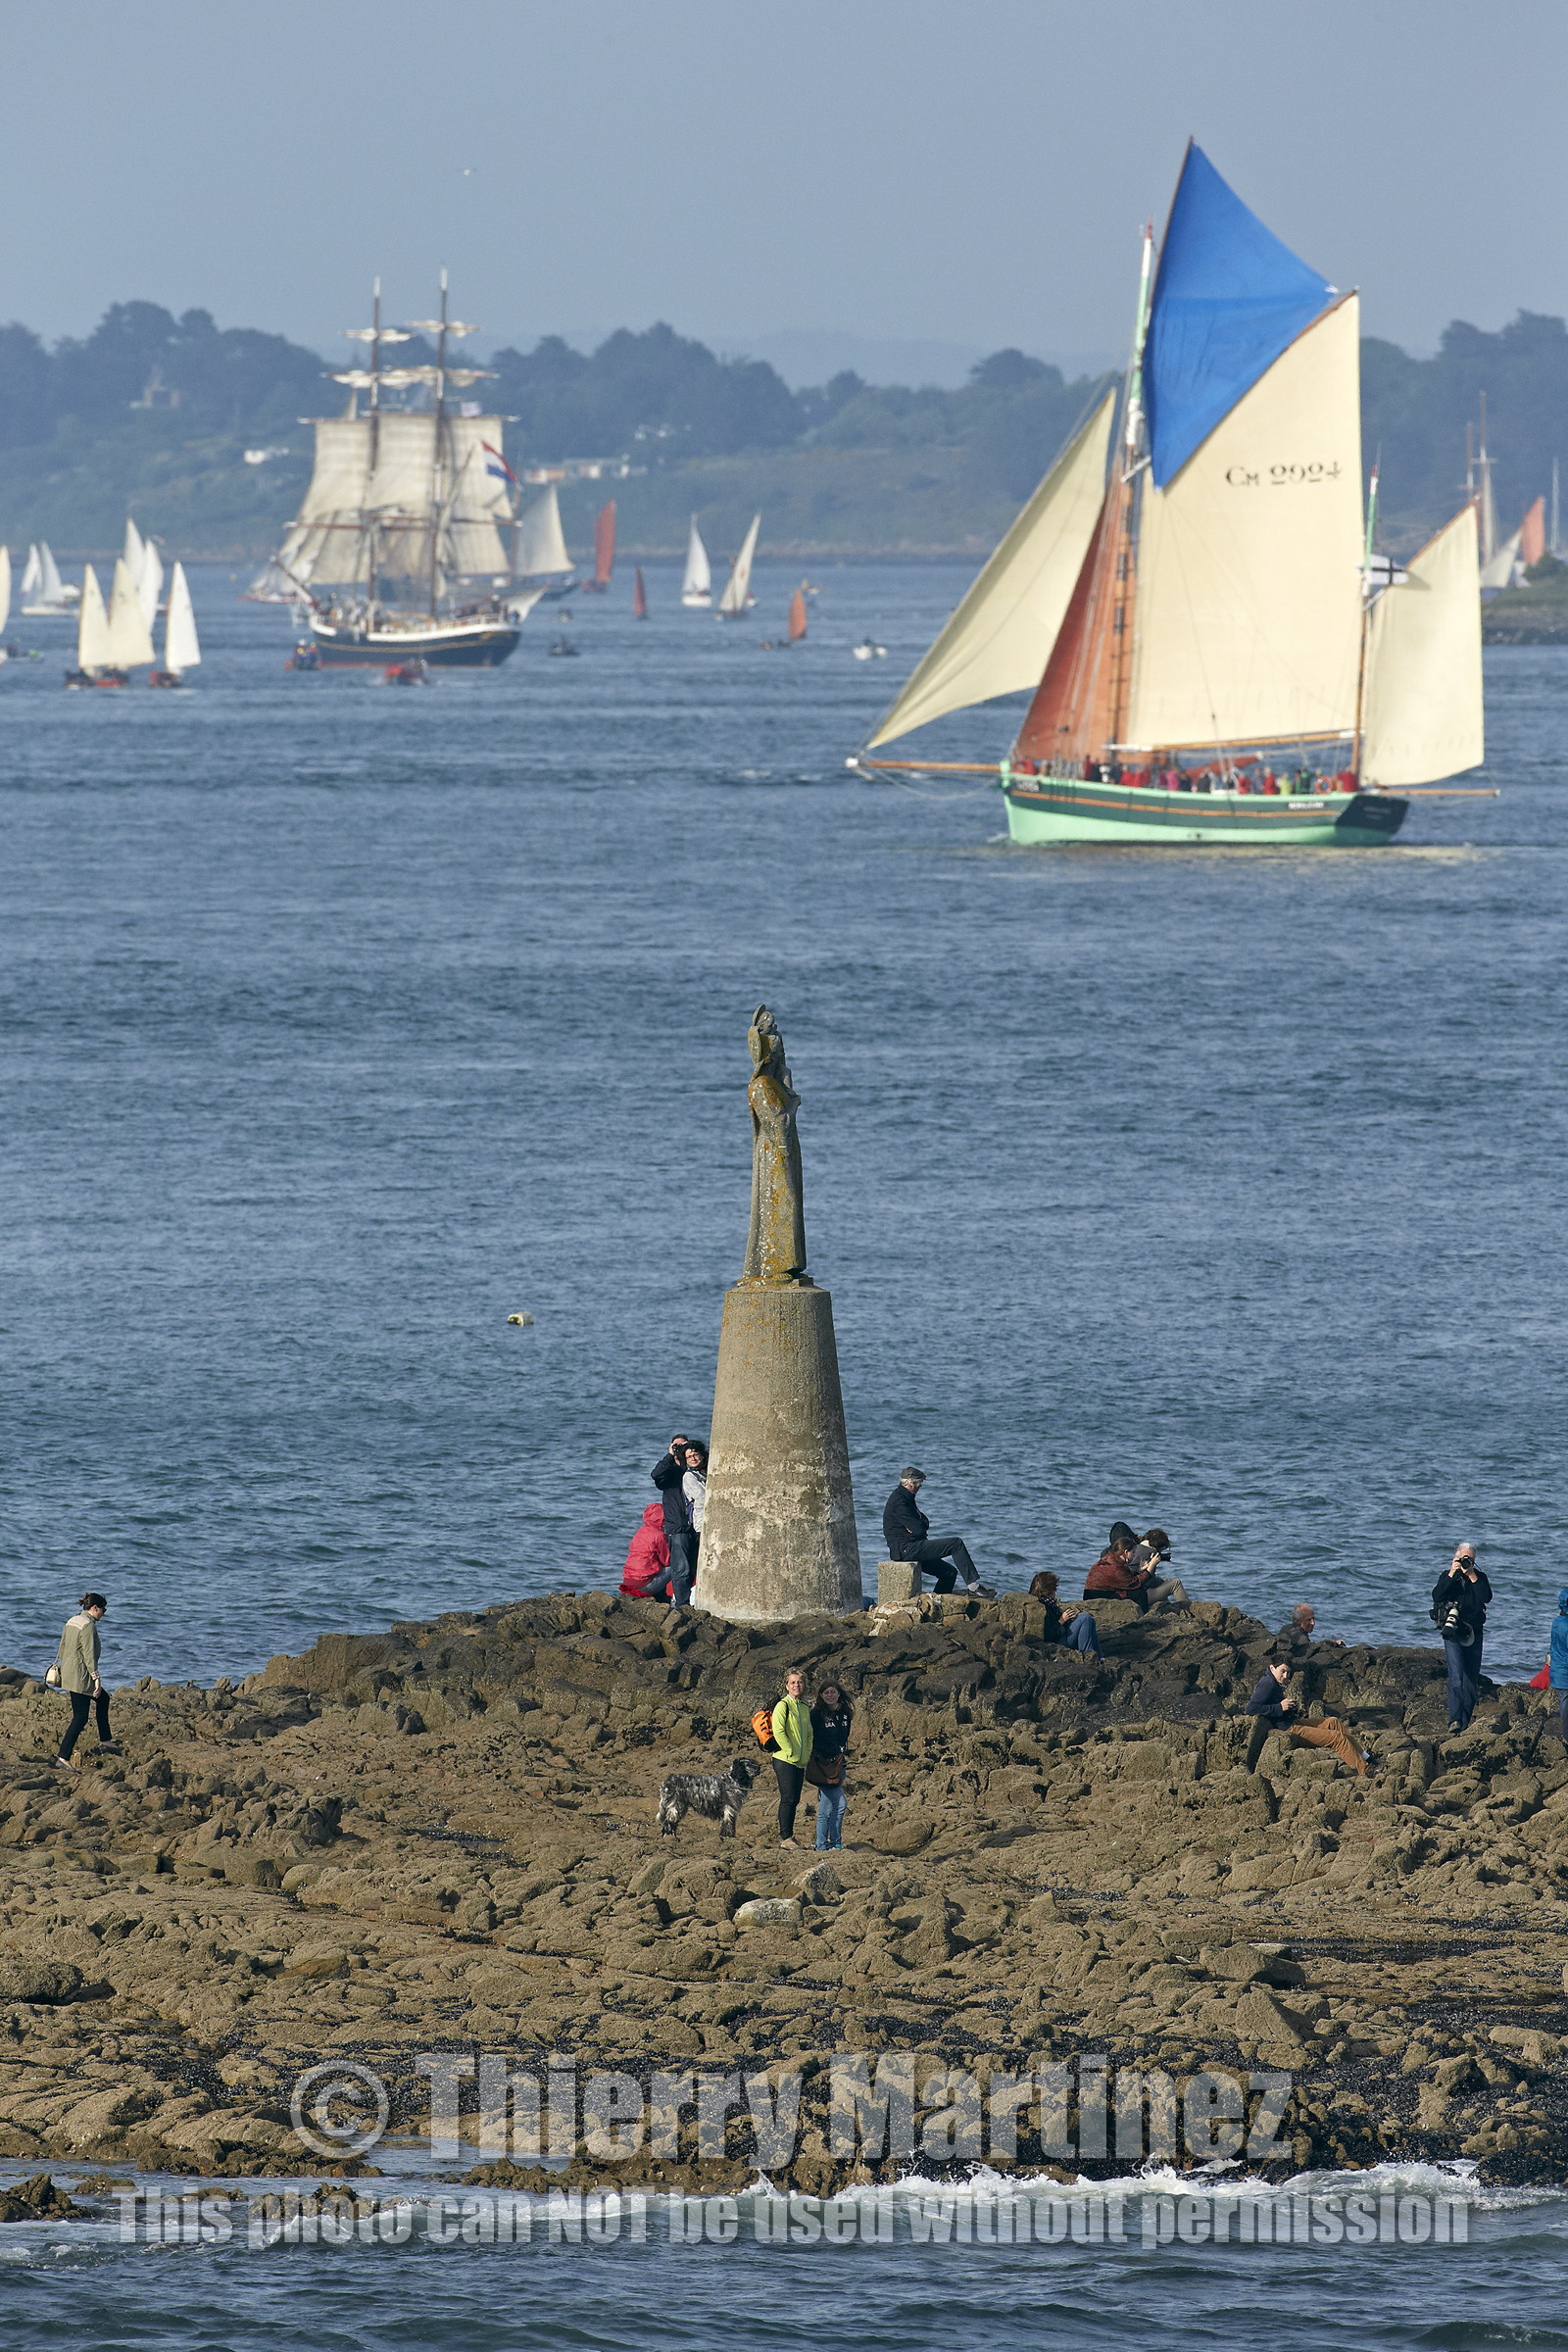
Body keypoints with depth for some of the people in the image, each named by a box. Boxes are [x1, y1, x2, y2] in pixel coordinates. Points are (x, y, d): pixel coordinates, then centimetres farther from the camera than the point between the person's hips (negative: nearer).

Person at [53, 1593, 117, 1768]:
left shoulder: (71, 1622, 11)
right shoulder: (88, 1625, -17)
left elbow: (62, 1649, 17)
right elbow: (89, 1655, -20)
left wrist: (64, 1671, 25)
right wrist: (96, 1679, -18)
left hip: (69, 1673, 10)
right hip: (81, 1677, -10)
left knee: (103, 1699, 25)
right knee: (80, 1717, -6)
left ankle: (105, 1742, 28)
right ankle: (64, 1757, -9)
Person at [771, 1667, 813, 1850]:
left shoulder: (805, 1708, 15)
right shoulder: (783, 1706, -7)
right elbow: (778, 1732, -15)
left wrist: (807, 1755, 8)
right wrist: (790, 1753, -16)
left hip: (800, 1762, 7)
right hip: (785, 1760, -7)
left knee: (794, 1800, 8)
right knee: (788, 1799, -10)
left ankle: (787, 1836, 14)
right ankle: (785, 1838, -9)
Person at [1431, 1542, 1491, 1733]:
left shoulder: (1479, 1578, 10)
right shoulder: (1447, 1576, 6)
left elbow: (1487, 1597, -7)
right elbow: (1437, 1595, -9)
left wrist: (1472, 1576, -10)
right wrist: (1452, 1575, -13)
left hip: (1474, 1633, 3)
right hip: (1453, 1632, -3)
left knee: (1471, 1678, 4)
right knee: (1456, 1676, -16)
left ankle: (1465, 1722, 10)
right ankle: (1454, 1719, -21)